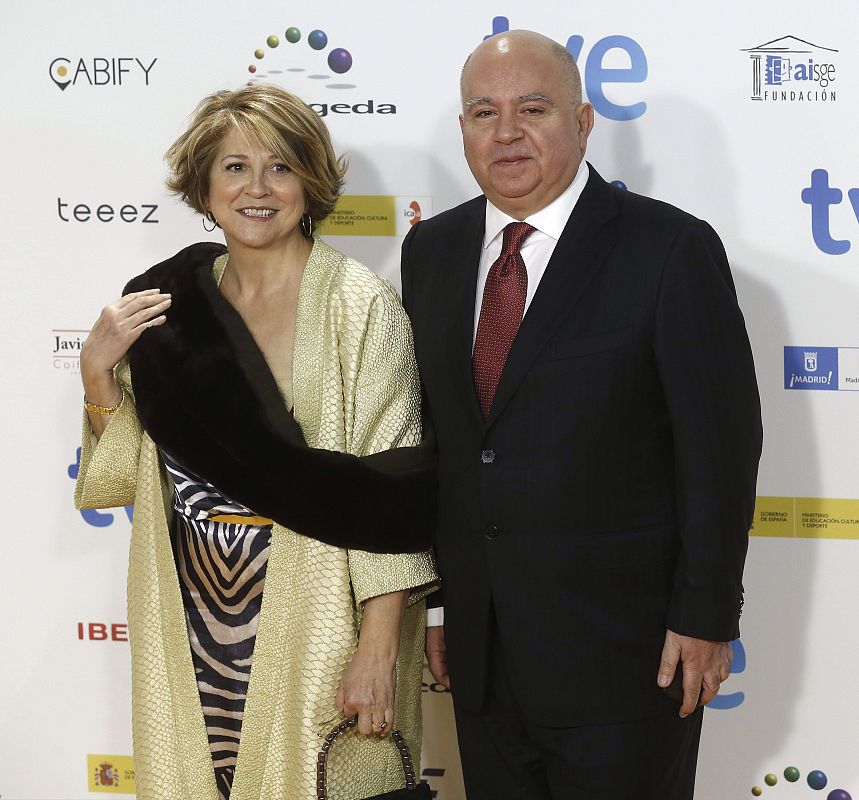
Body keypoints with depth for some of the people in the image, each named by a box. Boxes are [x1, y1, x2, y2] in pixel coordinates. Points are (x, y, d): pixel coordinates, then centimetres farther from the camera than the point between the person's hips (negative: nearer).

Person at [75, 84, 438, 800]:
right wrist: (98, 369, -5)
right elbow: (128, 475, 10)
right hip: (195, 626, 4)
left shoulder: (357, 304, -9)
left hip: (311, 625, -4)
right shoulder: (169, 299, 4)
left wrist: (377, 651, -16)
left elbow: (384, 492, -12)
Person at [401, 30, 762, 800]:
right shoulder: (432, 251, 7)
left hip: (621, 651, -5)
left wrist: (706, 618, -11)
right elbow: (433, 436, 10)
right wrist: (433, 597, 10)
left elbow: (720, 448, -10)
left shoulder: (671, 250, -11)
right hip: (480, 650, 5)